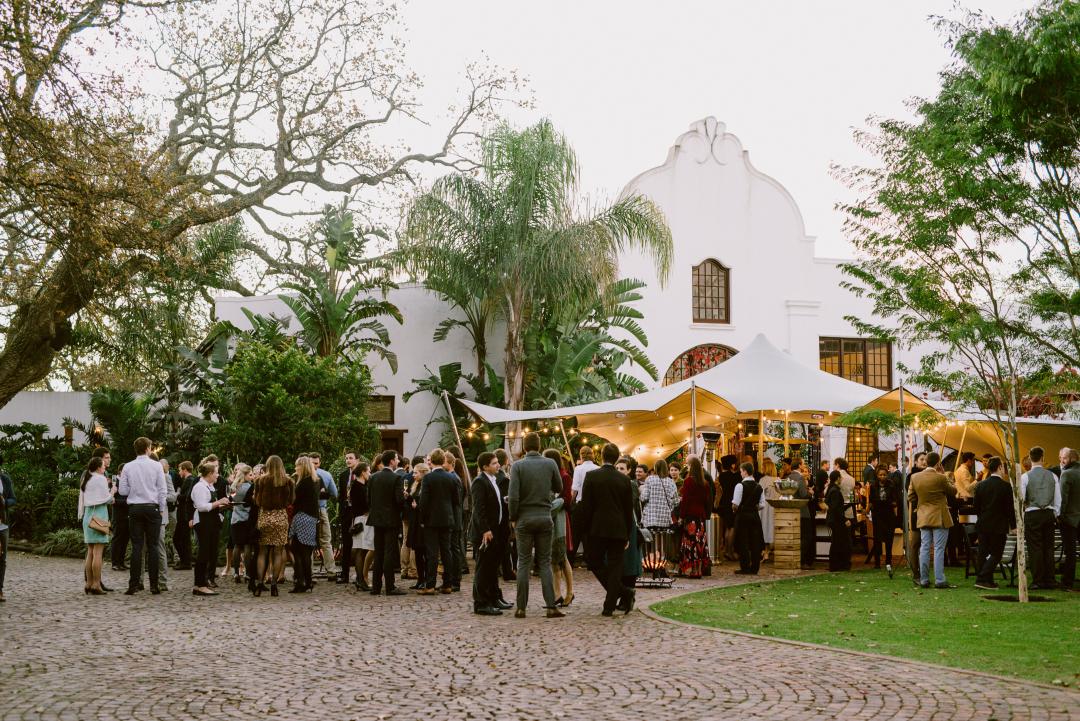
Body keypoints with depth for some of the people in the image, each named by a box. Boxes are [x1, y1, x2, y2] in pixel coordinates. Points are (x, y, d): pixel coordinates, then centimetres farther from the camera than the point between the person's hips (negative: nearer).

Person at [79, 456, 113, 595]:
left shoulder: (85, 480, 13)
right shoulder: (101, 479, -9)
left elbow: (82, 499, 15)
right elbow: (107, 499, -9)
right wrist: (112, 491, 10)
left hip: (88, 514, 8)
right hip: (99, 514, -8)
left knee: (90, 552, 11)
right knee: (98, 552, -7)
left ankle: (88, 583, 11)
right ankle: (96, 585, -9)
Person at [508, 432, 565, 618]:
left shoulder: (518, 466, -8)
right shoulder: (550, 464, -2)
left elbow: (513, 496, -13)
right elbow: (559, 488, 10)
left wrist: (513, 518, -1)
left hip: (524, 519, -1)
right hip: (545, 517, 1)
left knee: (524, 563, 5)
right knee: (545, 562, 7)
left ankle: (521, 608, 5)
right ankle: (551, 606, 1)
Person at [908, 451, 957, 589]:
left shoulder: (915, 477, 0)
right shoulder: (940, 478, -15)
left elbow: (910, 496, 8)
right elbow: (953, 491, 1)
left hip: (923, 518, 5)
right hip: (939, 518, -5)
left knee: (924, 549, 8)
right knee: (939, 549, -2)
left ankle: (924, 580, 11)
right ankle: (939, 580, -4)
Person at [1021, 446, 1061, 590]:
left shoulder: (1025, 477, -7)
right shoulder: (1052, 476, 3)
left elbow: (1020, 499, -6)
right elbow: (1058, 499, 6)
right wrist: (1055, 514, 17)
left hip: (1032, 514, -3)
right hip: (1049, 513, 3)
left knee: (1035, 547, 0)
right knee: (1048, 547, 9)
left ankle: (1037, 581, 0)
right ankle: (1049, 580, 12)